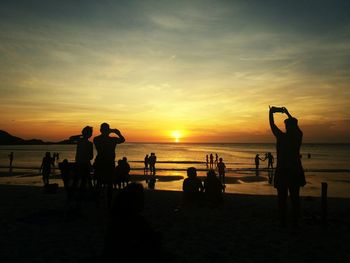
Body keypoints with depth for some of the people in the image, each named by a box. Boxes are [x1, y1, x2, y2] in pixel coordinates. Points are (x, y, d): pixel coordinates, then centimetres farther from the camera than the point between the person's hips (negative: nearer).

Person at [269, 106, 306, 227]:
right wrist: (287, 113, 27)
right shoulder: (298, 136, -2)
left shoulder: (281, 136, -11)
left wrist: (271, 112, 16)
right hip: (295, 171, 3)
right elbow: (295, 125, 18)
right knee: (295, 197, 12)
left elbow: (272, 125, 2)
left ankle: (283, 222, 9)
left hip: (282, 171, -3)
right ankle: (295, 221, 18)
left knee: (282, 198, 5)